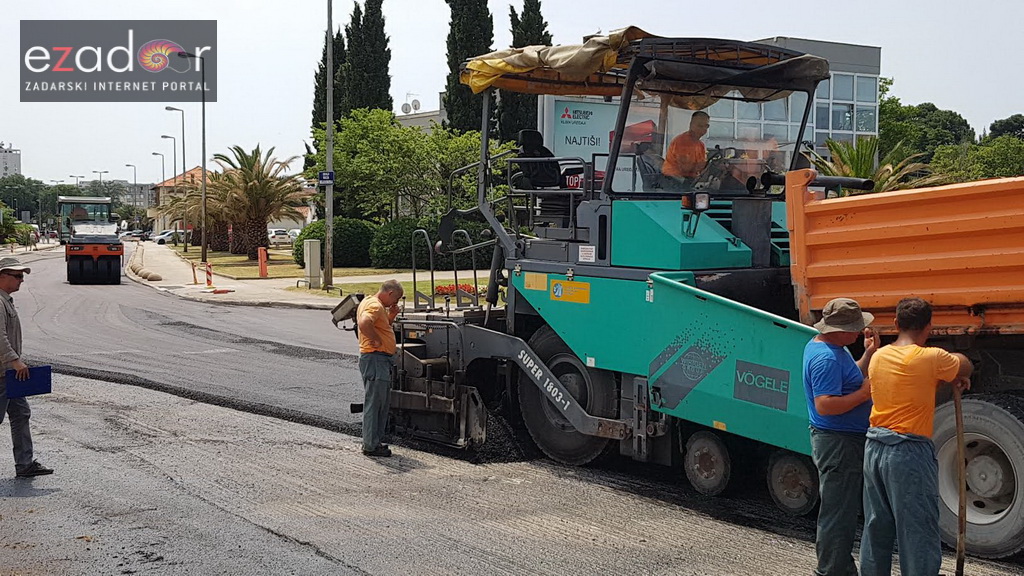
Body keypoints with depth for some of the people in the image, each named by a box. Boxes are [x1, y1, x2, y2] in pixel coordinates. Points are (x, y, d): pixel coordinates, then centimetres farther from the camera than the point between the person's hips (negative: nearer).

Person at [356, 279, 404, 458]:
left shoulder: (375, 304, 18)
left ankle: (375, 441, 25)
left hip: (382, 360, 11)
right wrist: (376, 340, -24)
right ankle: (370, 446, 0)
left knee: (383, 403, 16)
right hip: (375, 358, -11)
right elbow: (364, 323, -36)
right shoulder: (375, 306, -16)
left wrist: (391, 316, 13)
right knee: (374, 402, -5)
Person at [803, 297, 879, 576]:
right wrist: (864, 393, -22)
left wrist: (869, 353, 6)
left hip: (846, 440, 11)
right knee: (838, 513, -3)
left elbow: (852, 377, 21)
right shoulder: (826, 359, -24)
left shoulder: (830, 347, 10)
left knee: (844, 511, 21)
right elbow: (825, 405, -30)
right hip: (838, 443, -11)